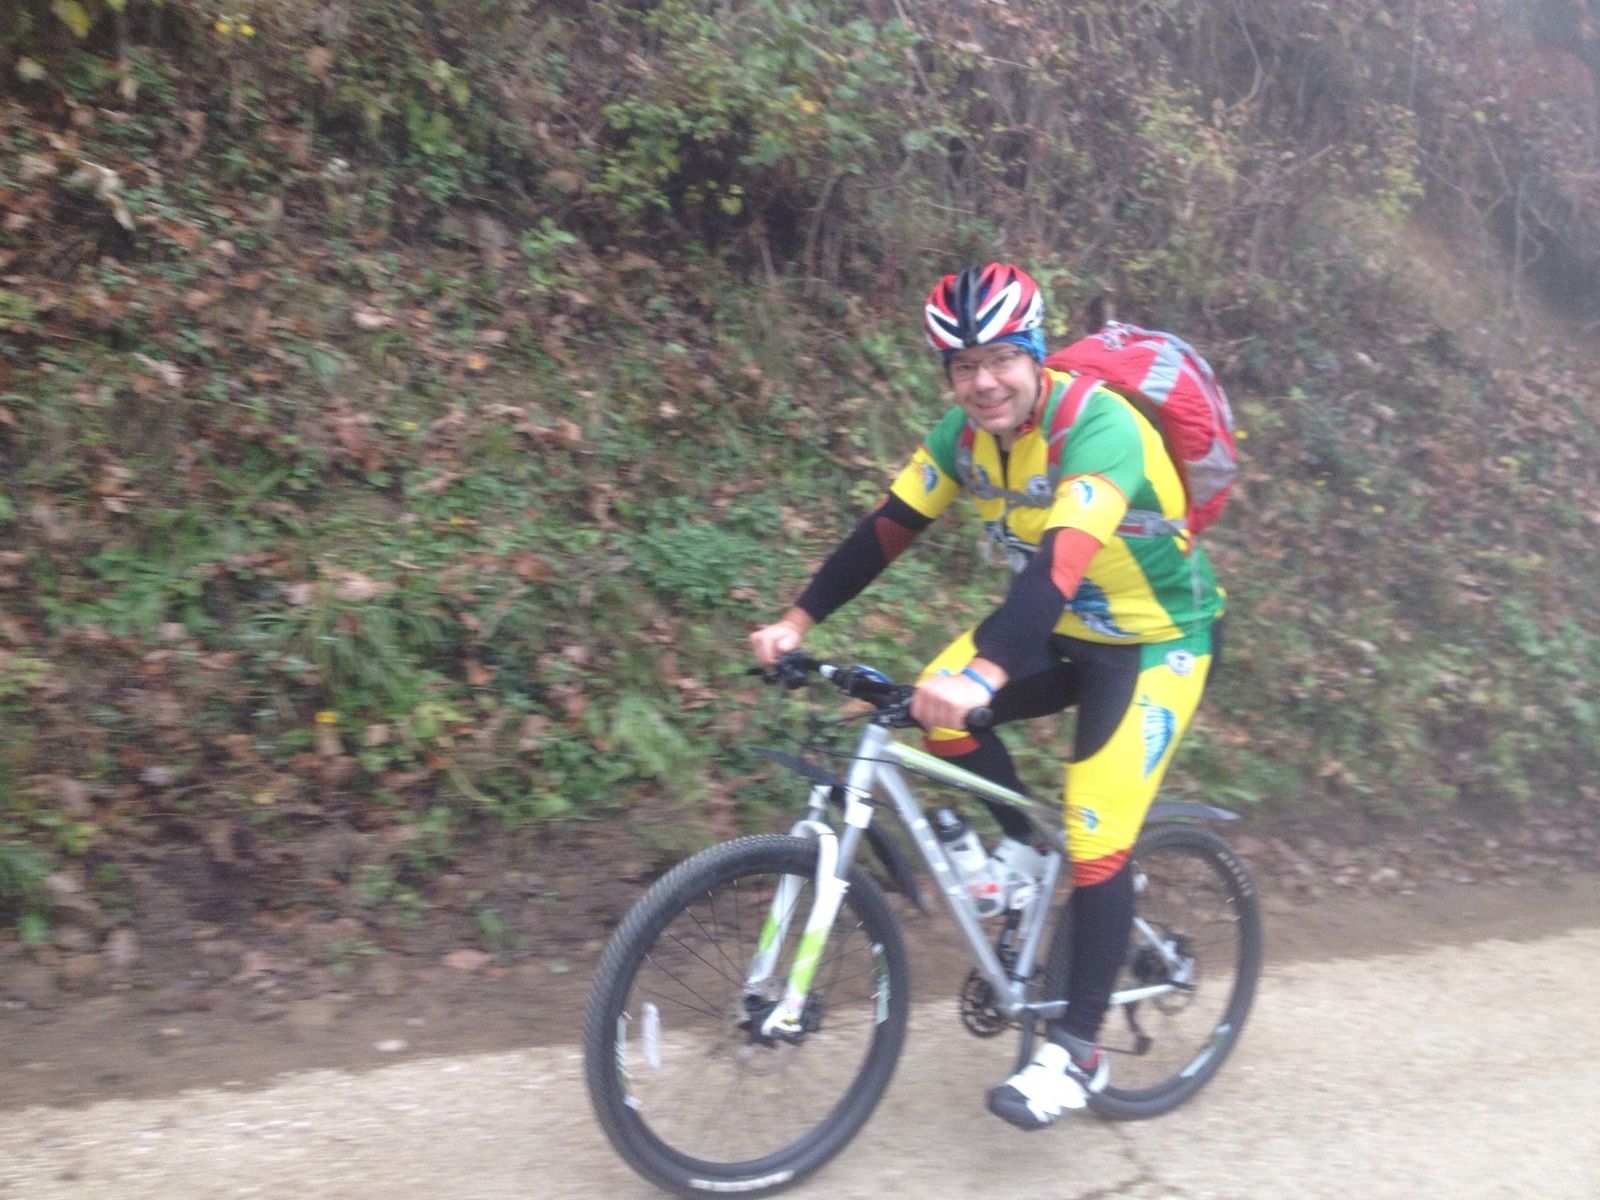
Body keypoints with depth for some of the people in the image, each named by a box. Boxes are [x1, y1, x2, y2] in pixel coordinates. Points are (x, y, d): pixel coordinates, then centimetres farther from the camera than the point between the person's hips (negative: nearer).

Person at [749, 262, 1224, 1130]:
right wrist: (798, 622, -15)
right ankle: (1019, 845, 13)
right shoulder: (967, 431, -8)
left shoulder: (1097, 429, -30)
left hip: (1155, 640, -7)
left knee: (1096, 842, -12)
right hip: (1063, 628, 7)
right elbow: (888, 528, -8)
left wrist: (985, 672, -57)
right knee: (939, 707, -14)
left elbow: (1058, 564, -44)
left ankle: (1077, 1052, 2)